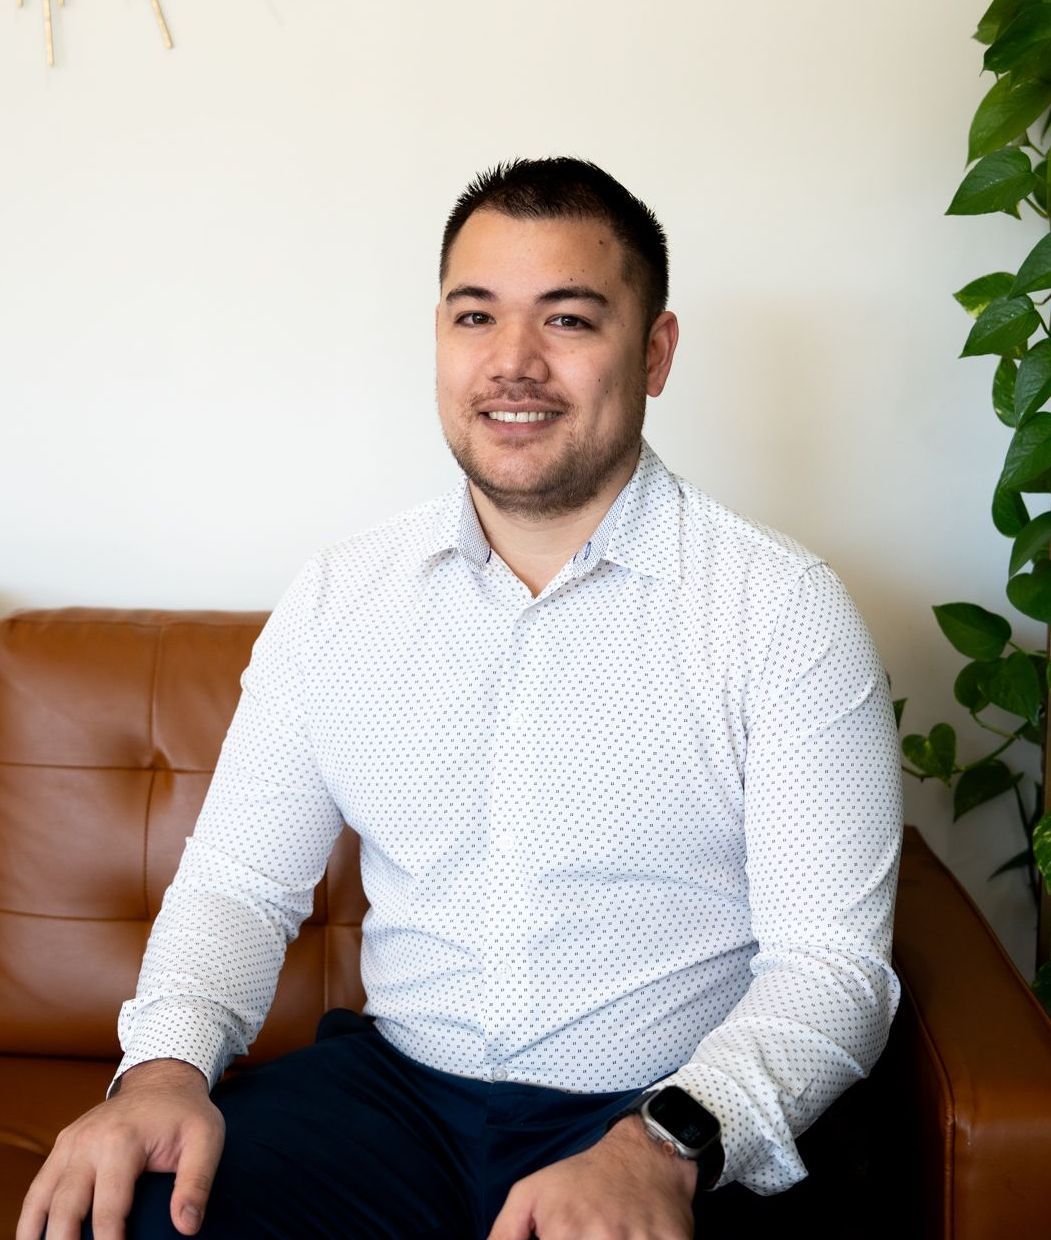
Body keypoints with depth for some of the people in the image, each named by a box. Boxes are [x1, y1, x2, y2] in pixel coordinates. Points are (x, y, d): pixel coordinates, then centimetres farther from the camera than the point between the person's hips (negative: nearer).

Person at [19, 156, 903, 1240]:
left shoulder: (782, 610, -6)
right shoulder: (336, 599, 6)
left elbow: (831, 965, -9)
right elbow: (238, 880, 8)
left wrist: (664, 1145, -26)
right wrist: (166, 1063, -12)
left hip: (674, 1131, -2)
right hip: (388, 1094, 2)